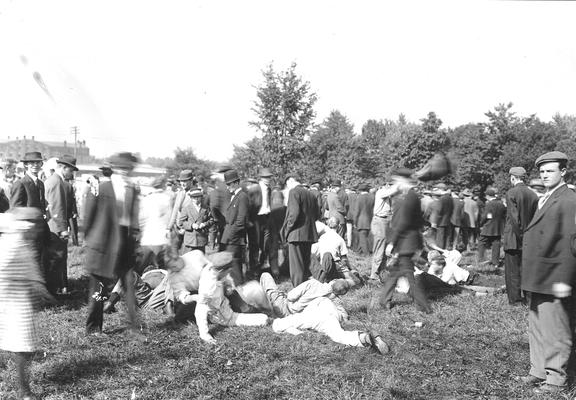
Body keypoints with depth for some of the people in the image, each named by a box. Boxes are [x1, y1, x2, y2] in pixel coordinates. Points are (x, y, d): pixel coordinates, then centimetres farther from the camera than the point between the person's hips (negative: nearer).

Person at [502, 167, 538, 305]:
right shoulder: (533, 195, 5)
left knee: (512, 269, 4)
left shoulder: (511, 193, -12)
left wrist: (520, 235, -9)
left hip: (514, 238, -6)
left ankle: (514, 298, 9)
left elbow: (514, 217, -17)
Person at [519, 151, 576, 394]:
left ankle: (556, 378, 15)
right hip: (536, 280, 9)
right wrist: (528, 278, 15)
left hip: (554, 281, -9)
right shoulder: (544, 200, 15)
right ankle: (538, 371, 30)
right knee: (535, 329, 17)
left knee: (555, 332, 2)